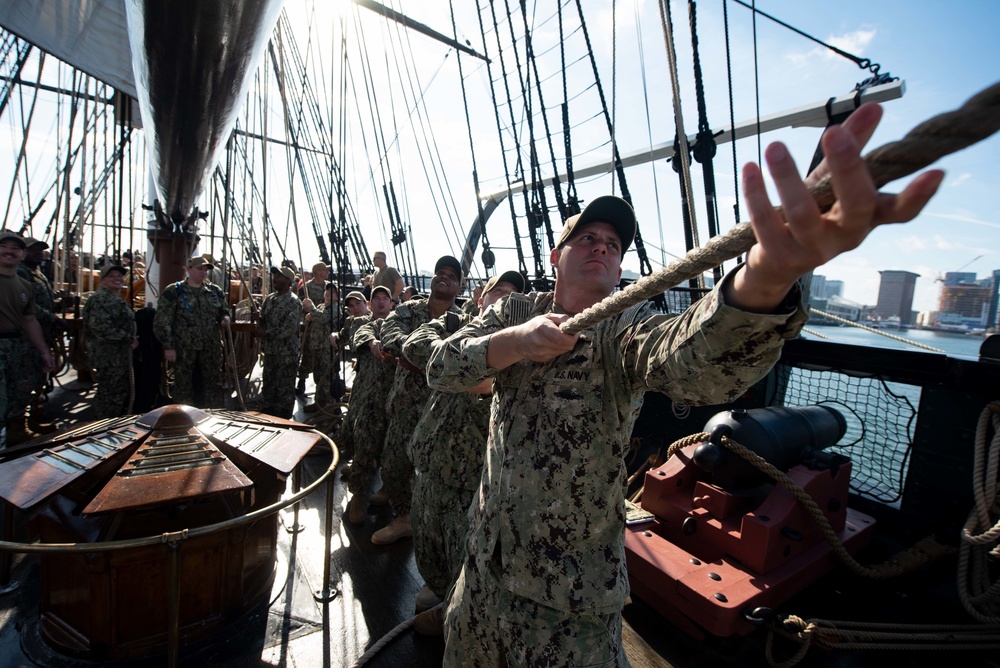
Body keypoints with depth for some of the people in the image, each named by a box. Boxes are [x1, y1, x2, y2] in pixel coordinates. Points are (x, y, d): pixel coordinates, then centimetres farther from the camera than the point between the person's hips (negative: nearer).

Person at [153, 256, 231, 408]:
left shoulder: (215, 291, 11)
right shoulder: (174, 291, -1)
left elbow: (224, 311, 21)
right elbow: (162, 322, -3)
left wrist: (225, 319, -4)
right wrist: (168, 346, -9)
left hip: (211, 350, 4)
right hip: (184, 350, -3)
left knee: (215, 386, 8)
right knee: (183, 387, 4)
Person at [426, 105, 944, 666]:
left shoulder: (627, 331, -15)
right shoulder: (513, 313, -1)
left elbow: (694, 363, -38)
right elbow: (441, 368, -11)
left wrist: (767, 274, -58)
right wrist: (515, 341, -28)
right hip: (486, 559, 5)